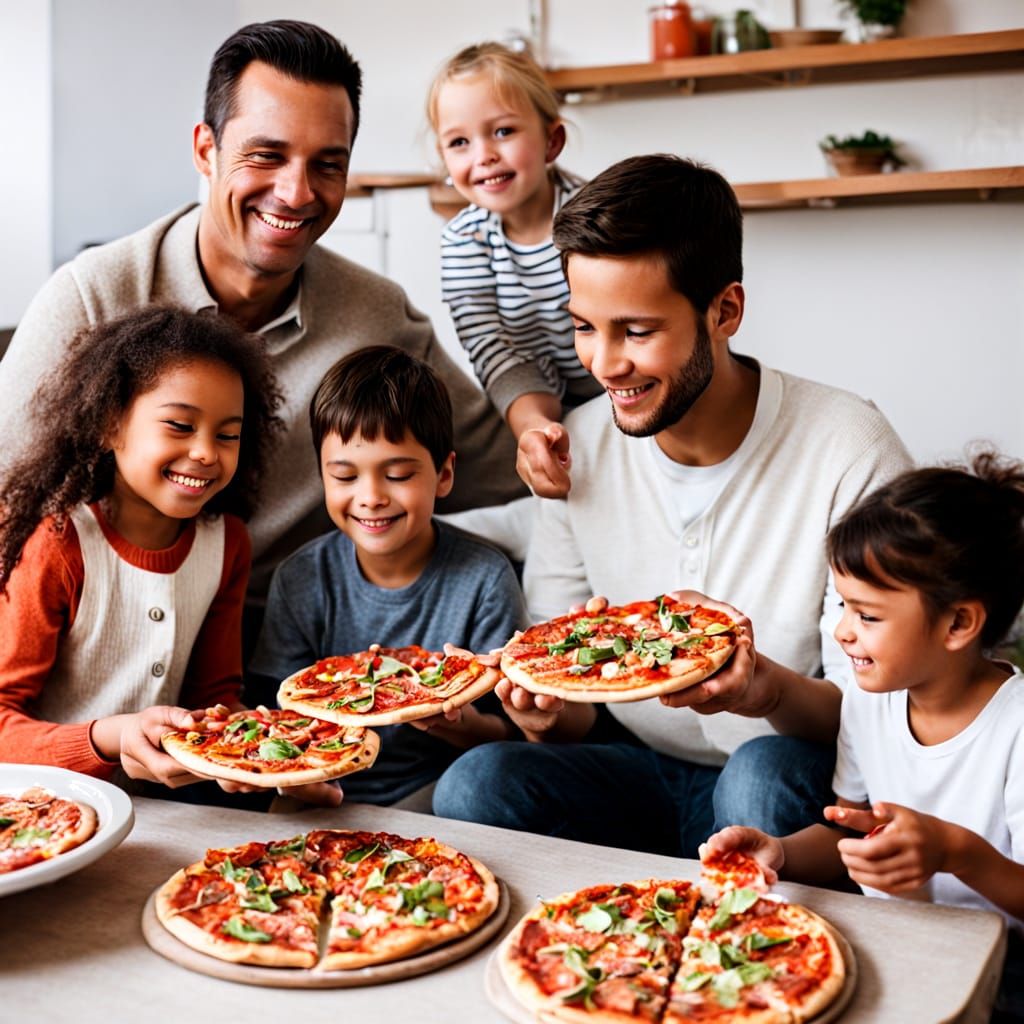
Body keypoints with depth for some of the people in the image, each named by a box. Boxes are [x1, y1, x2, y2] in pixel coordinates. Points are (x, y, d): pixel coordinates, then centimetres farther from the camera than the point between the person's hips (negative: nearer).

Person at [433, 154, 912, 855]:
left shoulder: (851, 450, -15)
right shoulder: (576, 449, -3)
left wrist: (771, 691, -34)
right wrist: (548, 710, -22)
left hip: (795, 778, -2)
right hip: (635, 771, 3)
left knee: (763, 775, -36)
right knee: (474, 784, -24)